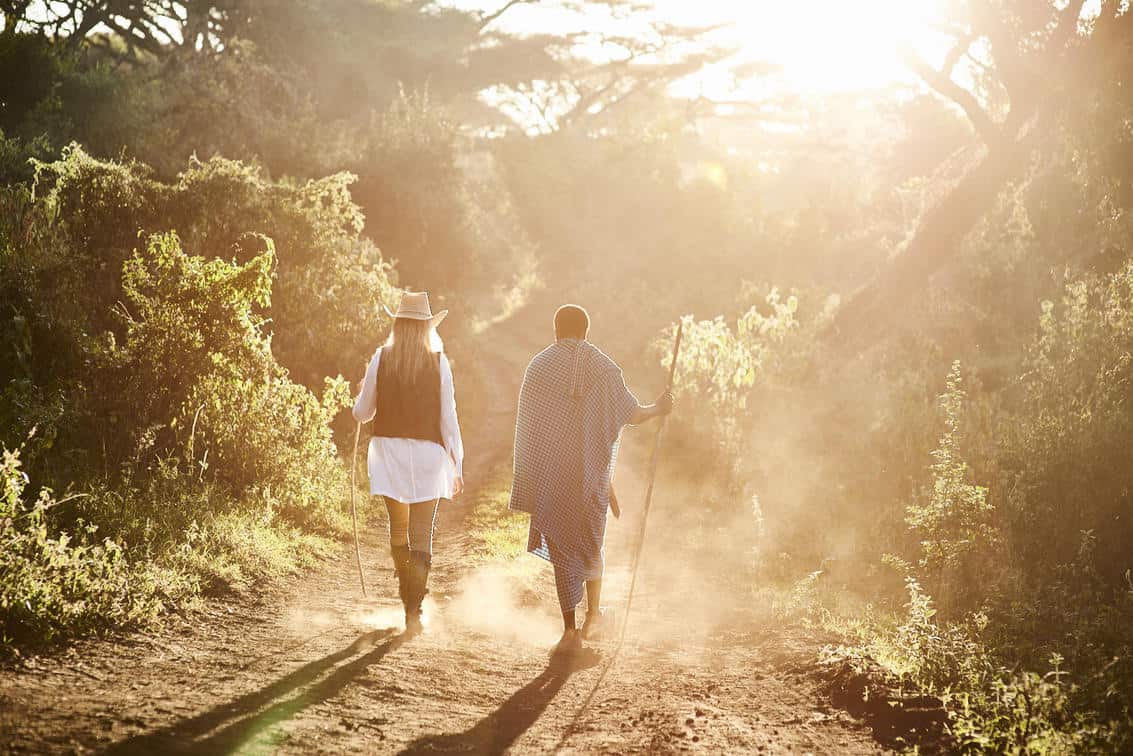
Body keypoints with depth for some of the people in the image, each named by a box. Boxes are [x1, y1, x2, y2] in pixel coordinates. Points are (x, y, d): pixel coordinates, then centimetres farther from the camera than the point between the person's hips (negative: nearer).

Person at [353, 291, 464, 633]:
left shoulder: (381, 359, -2)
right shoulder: (438, 362, -4)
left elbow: (362, 413, 4)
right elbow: (448, 417, -5)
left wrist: (363, 393, 26)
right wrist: (457, 465, 2)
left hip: (388, 449, 2)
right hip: (427, 452, -1)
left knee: (398, 527, 19)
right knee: (422, 534, 1)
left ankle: (408, 596, 29)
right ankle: (414, 610, -6)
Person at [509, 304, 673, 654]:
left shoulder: (539, 366, -3)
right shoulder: (604, 368, 0)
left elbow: (527, 425, -2)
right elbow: (631, 414, 2)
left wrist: (528, 478, 5)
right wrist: (658, 409, 24)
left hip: (552, 473, -2)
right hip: (594, 470, 2)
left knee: (562, 546, 3)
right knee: (591, 540, 22)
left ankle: (571, 630, 1)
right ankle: (594, 613, 23)